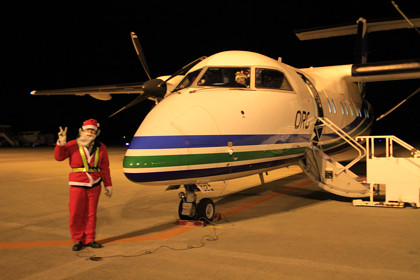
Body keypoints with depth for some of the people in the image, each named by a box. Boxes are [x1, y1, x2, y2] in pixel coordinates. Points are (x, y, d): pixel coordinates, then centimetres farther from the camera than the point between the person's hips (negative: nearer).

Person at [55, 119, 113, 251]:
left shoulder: (101, 148, 8)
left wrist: (108, 186, 12)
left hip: (94, 185, 2)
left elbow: (105, 168, 11)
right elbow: (59, 157, -4)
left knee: (91, 214, 7)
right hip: (77, 184, -2)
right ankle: (78, 240, 14)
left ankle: (89, 239, 20)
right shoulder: (73, 145, 2)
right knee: (76, 213, -2)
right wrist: (61, 143, -19)